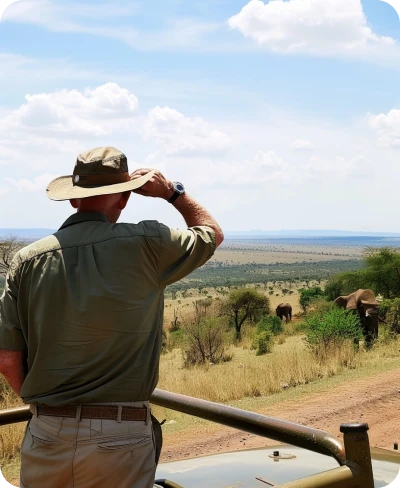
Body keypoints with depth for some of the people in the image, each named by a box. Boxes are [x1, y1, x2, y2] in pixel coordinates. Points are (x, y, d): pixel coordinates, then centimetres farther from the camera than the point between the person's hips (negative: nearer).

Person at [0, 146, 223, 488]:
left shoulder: (28, 259, -3)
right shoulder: (146, 244, -9)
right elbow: (212, 233, 11)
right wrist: (173, 192, 21)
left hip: (45, 435, 3)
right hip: (120, 437, -2)